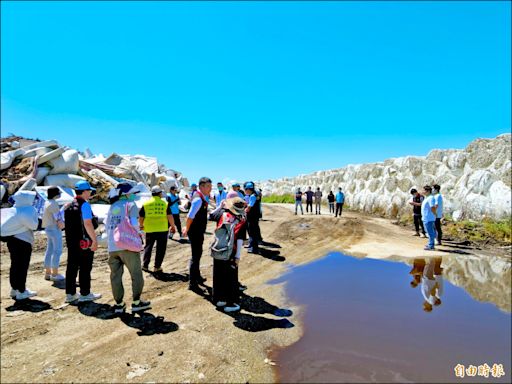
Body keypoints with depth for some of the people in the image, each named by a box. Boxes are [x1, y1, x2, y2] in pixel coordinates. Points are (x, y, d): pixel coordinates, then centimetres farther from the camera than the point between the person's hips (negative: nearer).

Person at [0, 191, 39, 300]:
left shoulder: (13, 210, 7)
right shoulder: (28, 210, -14)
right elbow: (33, 225, -17)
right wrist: (35, 215, -5)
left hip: (11, 239, 8)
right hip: (23, 241, -8)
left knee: (15, 265, 17)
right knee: (22, 266, 0)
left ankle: (14, 288, 28)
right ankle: (21, 291, 6)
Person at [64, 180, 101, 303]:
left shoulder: (68, 206, 12)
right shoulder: (85, 205, -14)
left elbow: (64, 224, 17)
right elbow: (88, 224, -21)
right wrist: (95, 240, -18)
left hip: (71, 241, 8)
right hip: (84, 242, -8)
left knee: (72, 267, 13)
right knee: (85, 268, 1)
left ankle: (70, 294, 20)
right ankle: (85, 294, 9)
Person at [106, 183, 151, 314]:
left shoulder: (113, 206, 17)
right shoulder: (131, 205, -2)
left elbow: (107, 225, 17)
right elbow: (134, 224, -15)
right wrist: (138, 233, 4)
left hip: (112, 247, 6)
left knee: (115, 275, 10)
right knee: (136, 274, 5)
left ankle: (119, 304, 17)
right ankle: (136, 302, 9)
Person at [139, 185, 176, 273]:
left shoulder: (146, 204, 2)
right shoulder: (165, 203, -2)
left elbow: (140, 217, 6)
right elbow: (170, 216, -3)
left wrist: (141, 226, 24)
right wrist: (173, 226, 9)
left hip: (149, 230, 2)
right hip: (162, 229, -2)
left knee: (148, 247, 18)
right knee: (160, 248, 8)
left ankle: (145, 265, 21)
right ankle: (157, 267, 8)